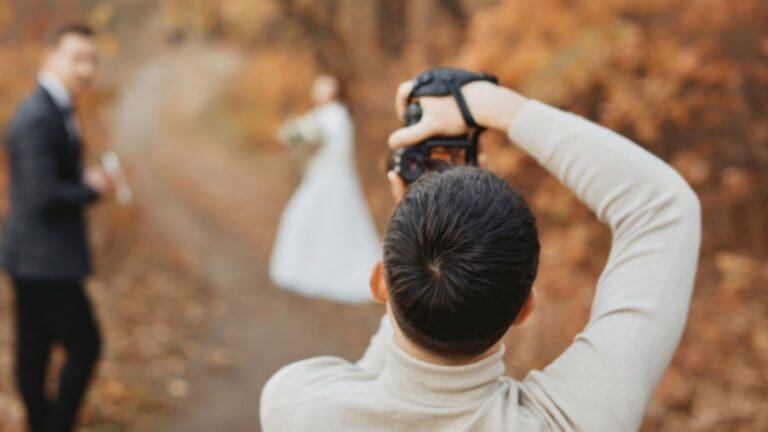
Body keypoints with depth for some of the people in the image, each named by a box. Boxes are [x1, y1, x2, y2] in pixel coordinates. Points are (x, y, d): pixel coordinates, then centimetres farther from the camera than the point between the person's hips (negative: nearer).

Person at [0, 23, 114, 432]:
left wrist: (86, 179, 2)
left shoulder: (54, 109, 12)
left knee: (35, 349, 17)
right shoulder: (37, 118, -21)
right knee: (85, 345, -1)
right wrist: (93, 190, -11)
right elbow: (43, 196, -26)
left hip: (36, 256, 10)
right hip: (43, 258, -10)